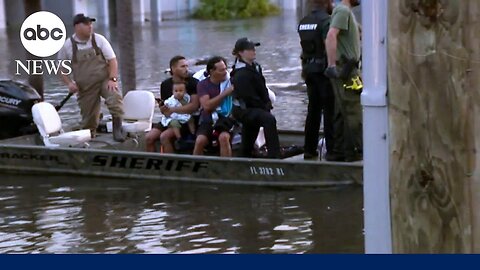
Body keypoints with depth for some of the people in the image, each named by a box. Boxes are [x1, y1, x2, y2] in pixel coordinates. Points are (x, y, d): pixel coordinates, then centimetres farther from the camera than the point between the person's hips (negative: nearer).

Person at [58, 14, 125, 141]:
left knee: (115, 98, -29)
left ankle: (117, 129, -23)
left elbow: (112, 60, -1)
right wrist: (69, 83, -4)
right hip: (85, 87, 1)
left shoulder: (99, 40, 0)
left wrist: (112, 79, -14)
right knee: (89, 118, 0)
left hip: (104, 79, -1)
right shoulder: (68, 45, 0)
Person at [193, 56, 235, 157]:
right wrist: (224, 94, -14)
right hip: (208, 120, 0)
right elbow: (207, 106, -11)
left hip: (226, 118, 0)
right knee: (200, 140, -26)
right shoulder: (203, 84, 4)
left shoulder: (230, 80, 5)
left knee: (223, 137, -32)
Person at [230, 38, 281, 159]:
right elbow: (250, 97, -22)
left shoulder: (255, 67, 9)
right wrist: (264, 107, -14)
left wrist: (268, 104, 1)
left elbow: (263, 89, 14)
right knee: (269, 119, -31)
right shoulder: (241, 74, -21)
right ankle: (274, 156, -37)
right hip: (243, 110, -11)